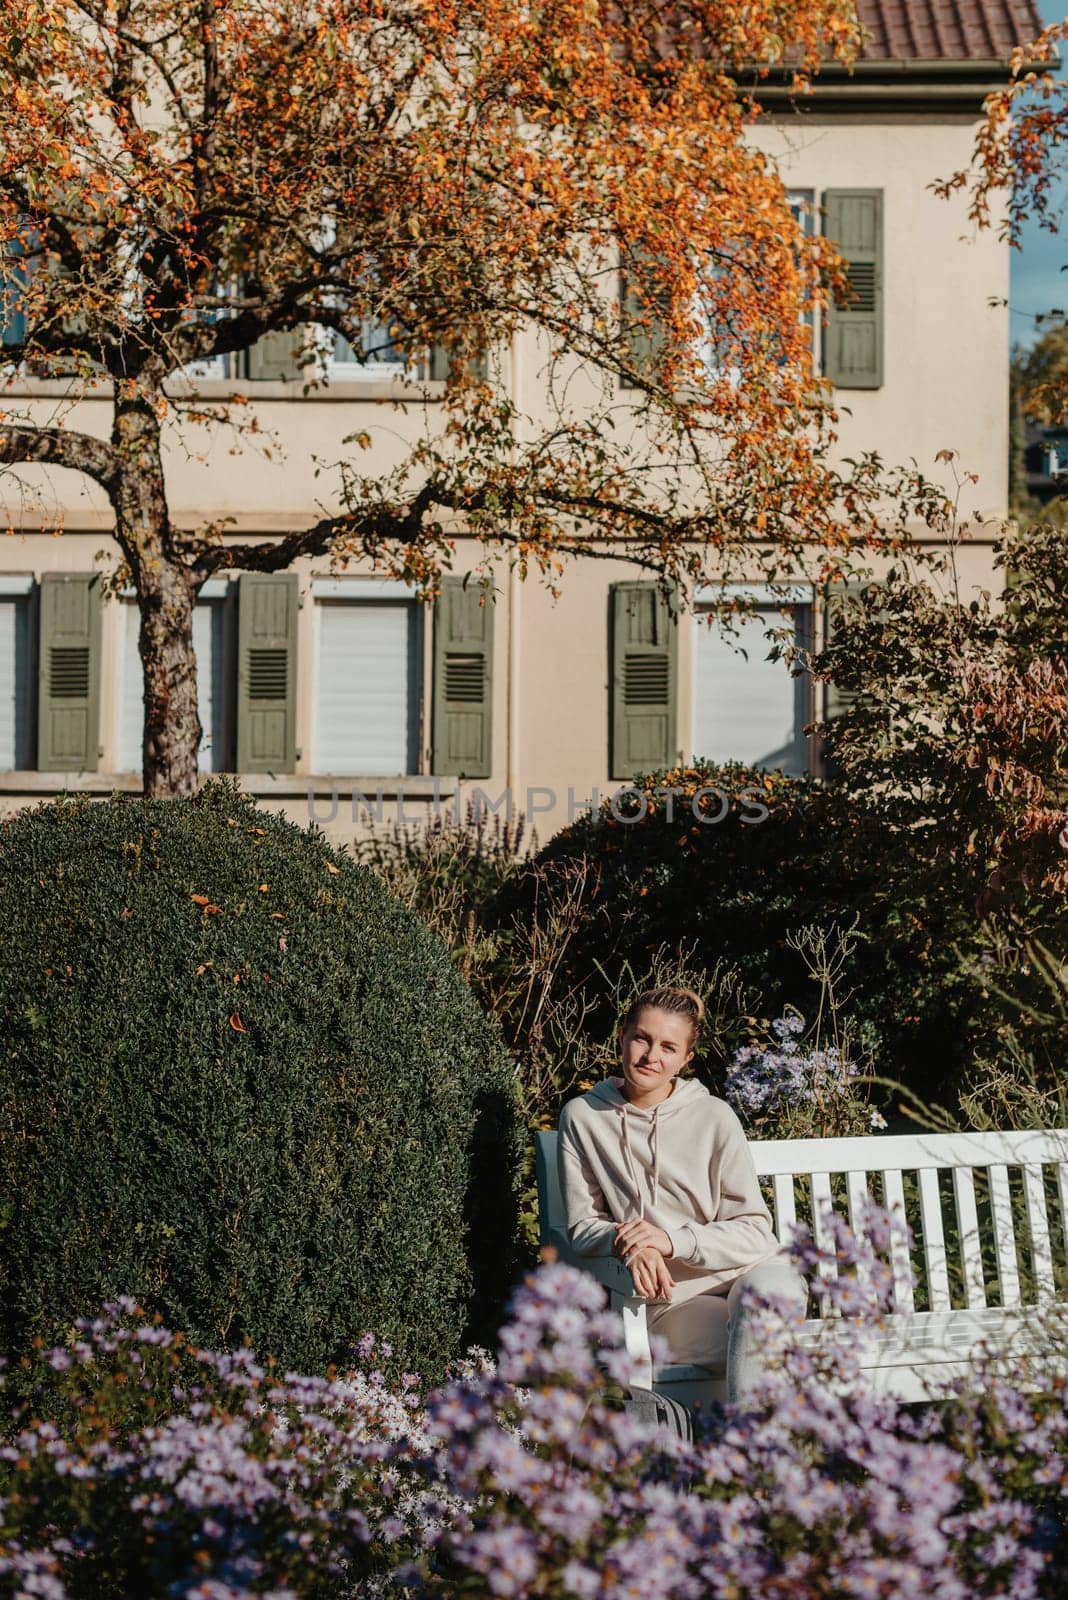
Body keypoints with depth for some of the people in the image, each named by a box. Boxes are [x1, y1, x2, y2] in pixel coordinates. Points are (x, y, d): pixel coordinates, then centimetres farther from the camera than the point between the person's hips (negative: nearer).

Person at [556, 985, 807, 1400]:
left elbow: (753, 1230, 0)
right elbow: (582, 1225, 8)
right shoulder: (582, 1118, 5)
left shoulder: (714, 1118, 2)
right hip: (669, 1300, -1)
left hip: (745, 1271, 1)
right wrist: (625, 1243, -16)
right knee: (762, 1350, -34)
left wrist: (673, 1240, -17)